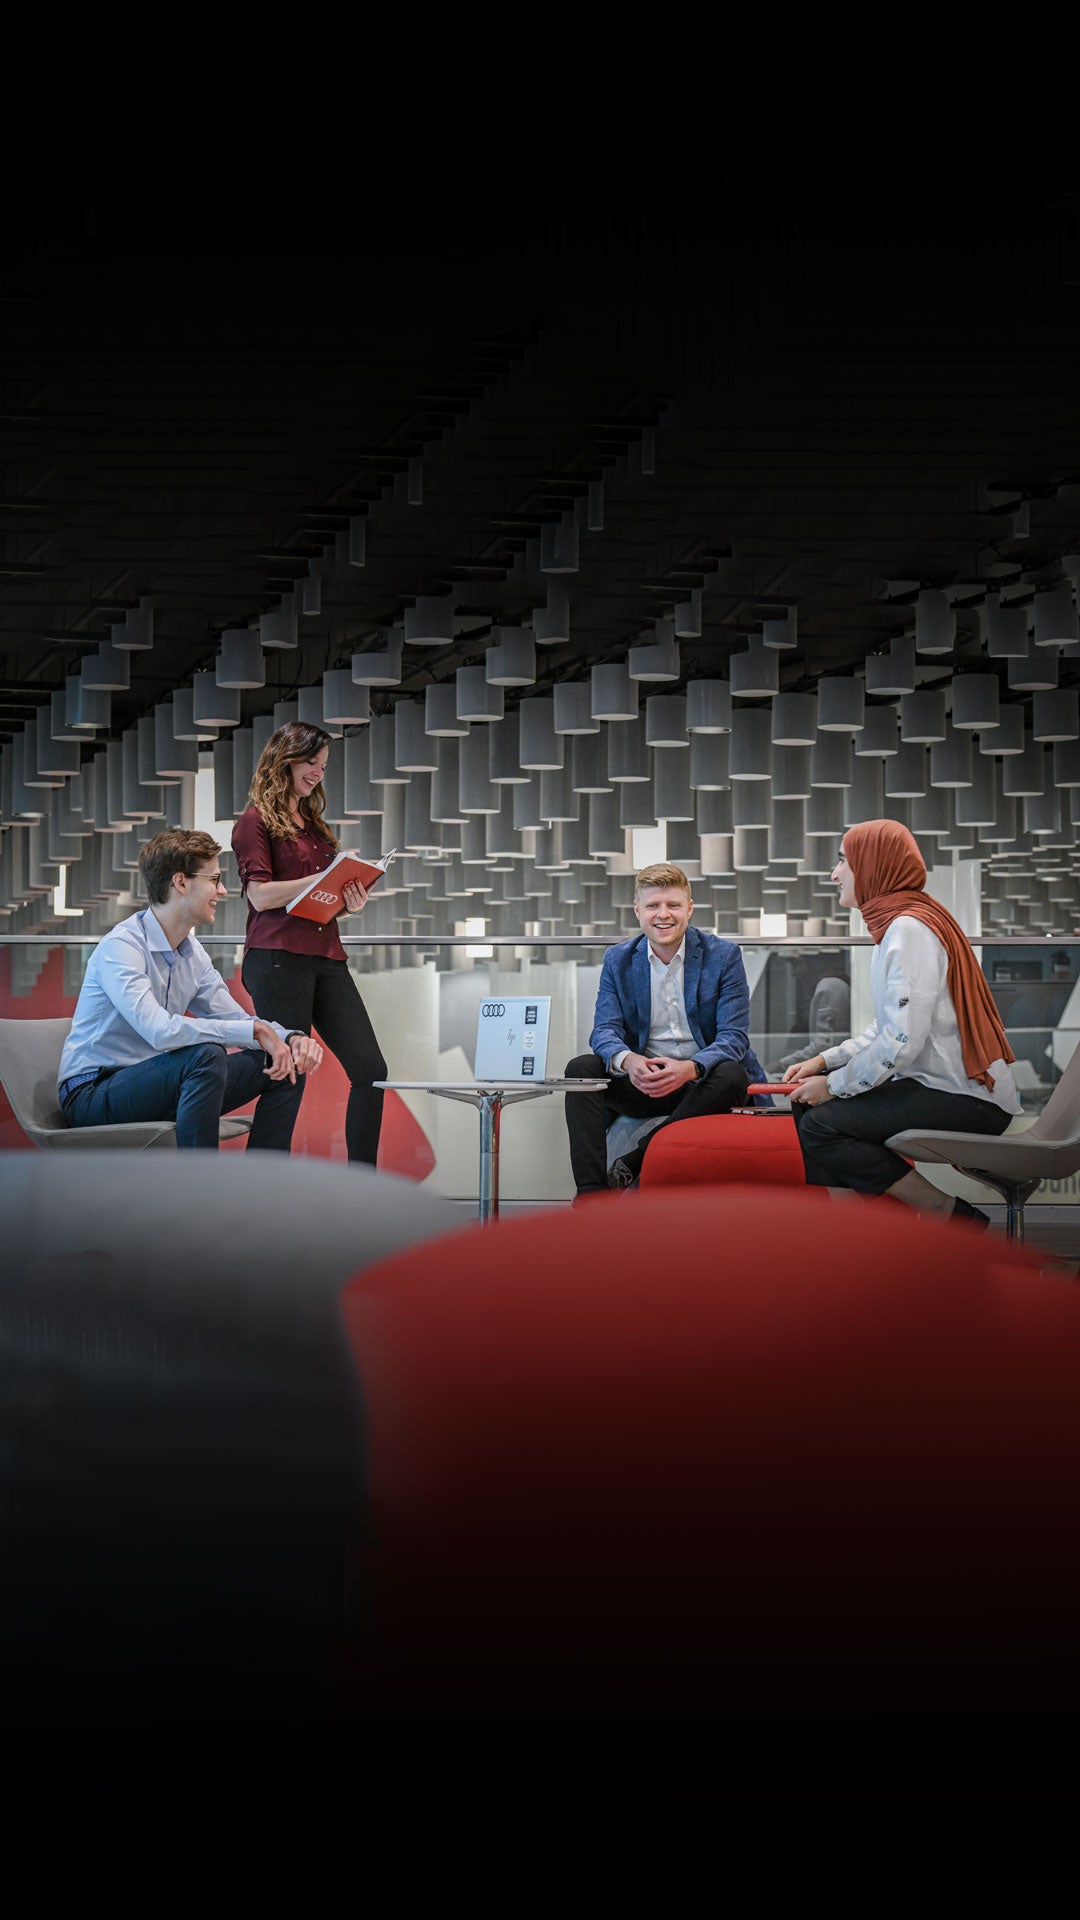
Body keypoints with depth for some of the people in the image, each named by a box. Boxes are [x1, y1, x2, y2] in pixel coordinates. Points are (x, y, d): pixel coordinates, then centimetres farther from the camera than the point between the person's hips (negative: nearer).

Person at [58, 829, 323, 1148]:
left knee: (287, 1065, 0)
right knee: (206, 1055, -35)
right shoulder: (121, 947, -19)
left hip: (153, 1085, 8)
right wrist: (257, 1030, -29)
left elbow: (237, 1020, 12)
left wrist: (291, 1038, -10)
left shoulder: (193, 954, 8)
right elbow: (159, 1031, -33)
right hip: (92, 1095, -8)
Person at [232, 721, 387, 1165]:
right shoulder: (256, 822, 1)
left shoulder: (315, 825, 24)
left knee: (370, 1069, -1)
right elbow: (261, 895, -10)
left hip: (326, 957, 7)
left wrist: (350, 899, 6)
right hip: (278, 958, -7)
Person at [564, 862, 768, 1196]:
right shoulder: (617, 960, 5)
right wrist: (627, 1061, -30)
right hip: (642, 1081, 2)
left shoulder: (724, 955, -4)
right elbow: (604, 1030, -4)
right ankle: (591, 1194, -31)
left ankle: (635, 1162, -28)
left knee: (733, 1074, -34)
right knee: (581, 1069, -22)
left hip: (700, 1083, -2)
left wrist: (689, 1068, -33)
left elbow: (733, 1037, -11)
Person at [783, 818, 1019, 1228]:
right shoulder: (898, 924, 16)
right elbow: (889, 1027, 19)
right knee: (806, 1102, 10)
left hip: (965, 1099, -11)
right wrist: (824, 1061, 9)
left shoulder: (910, 929, -17)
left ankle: (950, 1214, -9)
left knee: (820, 1126, -19)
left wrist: (833, 1085, -13)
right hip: (943, 1087, 11)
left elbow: (902, 1041, -24)